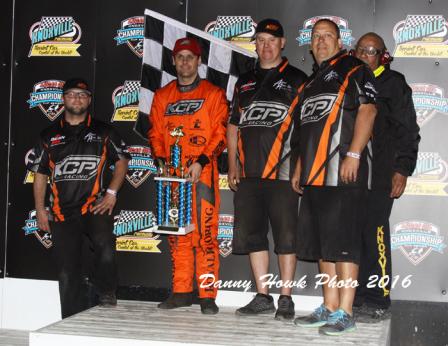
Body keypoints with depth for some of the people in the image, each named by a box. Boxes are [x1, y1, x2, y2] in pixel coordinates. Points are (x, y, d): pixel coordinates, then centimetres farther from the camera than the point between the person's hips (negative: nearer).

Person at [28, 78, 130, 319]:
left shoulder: (103, 132, 9)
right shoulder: (49, 136, 13)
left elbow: (122, 161, 11)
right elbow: (40, 174, 14)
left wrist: (111, 192, -2)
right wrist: (40, 210, 7)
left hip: (95, 206, -2)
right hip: (62, 211, 2)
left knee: (105, 248, -29)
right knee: (67, 273, 5)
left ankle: (107, 294, -2)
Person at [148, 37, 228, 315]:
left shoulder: (213, 94, 5)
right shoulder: (162, 96, 17)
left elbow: (221, 133, -2)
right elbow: (155, 133, 16)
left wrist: (201, 161, -13)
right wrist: (161, 160, 0)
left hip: (203, 173, -4)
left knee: (205, 232, -7)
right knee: (177, 234, 7)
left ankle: (207, 294, -2)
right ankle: (182, 292, 14)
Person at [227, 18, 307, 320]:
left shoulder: (296, 80, 4)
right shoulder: (244, 83, 19)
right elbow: (233, 126, 20)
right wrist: (233, 166, 12)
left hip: (281, 172, -5)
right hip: (249, 173, 5)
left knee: (285, 235, -2)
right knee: (251, 234, 6)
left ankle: (285, 299, 6)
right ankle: (263, 297, 15)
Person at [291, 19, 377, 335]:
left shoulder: (355, 70, 2)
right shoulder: (311, 82, 25)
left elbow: (367, 110, -11)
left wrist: (353, 154, -21)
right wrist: (299, 167, 21)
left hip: (343, 171, -8)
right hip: (315, 175, 8)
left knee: (342, 241, -9)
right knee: (321, 243, 9)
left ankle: (345, 313, -5)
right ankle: (329, 308, 17)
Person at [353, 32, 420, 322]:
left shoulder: (393, 83, 4)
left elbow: (408, 130, -1)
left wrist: (402, 170, -9)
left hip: (379, 173, -6)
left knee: (374, 233, -9)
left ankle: (379, 301, -3)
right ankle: (357, 298, 14)